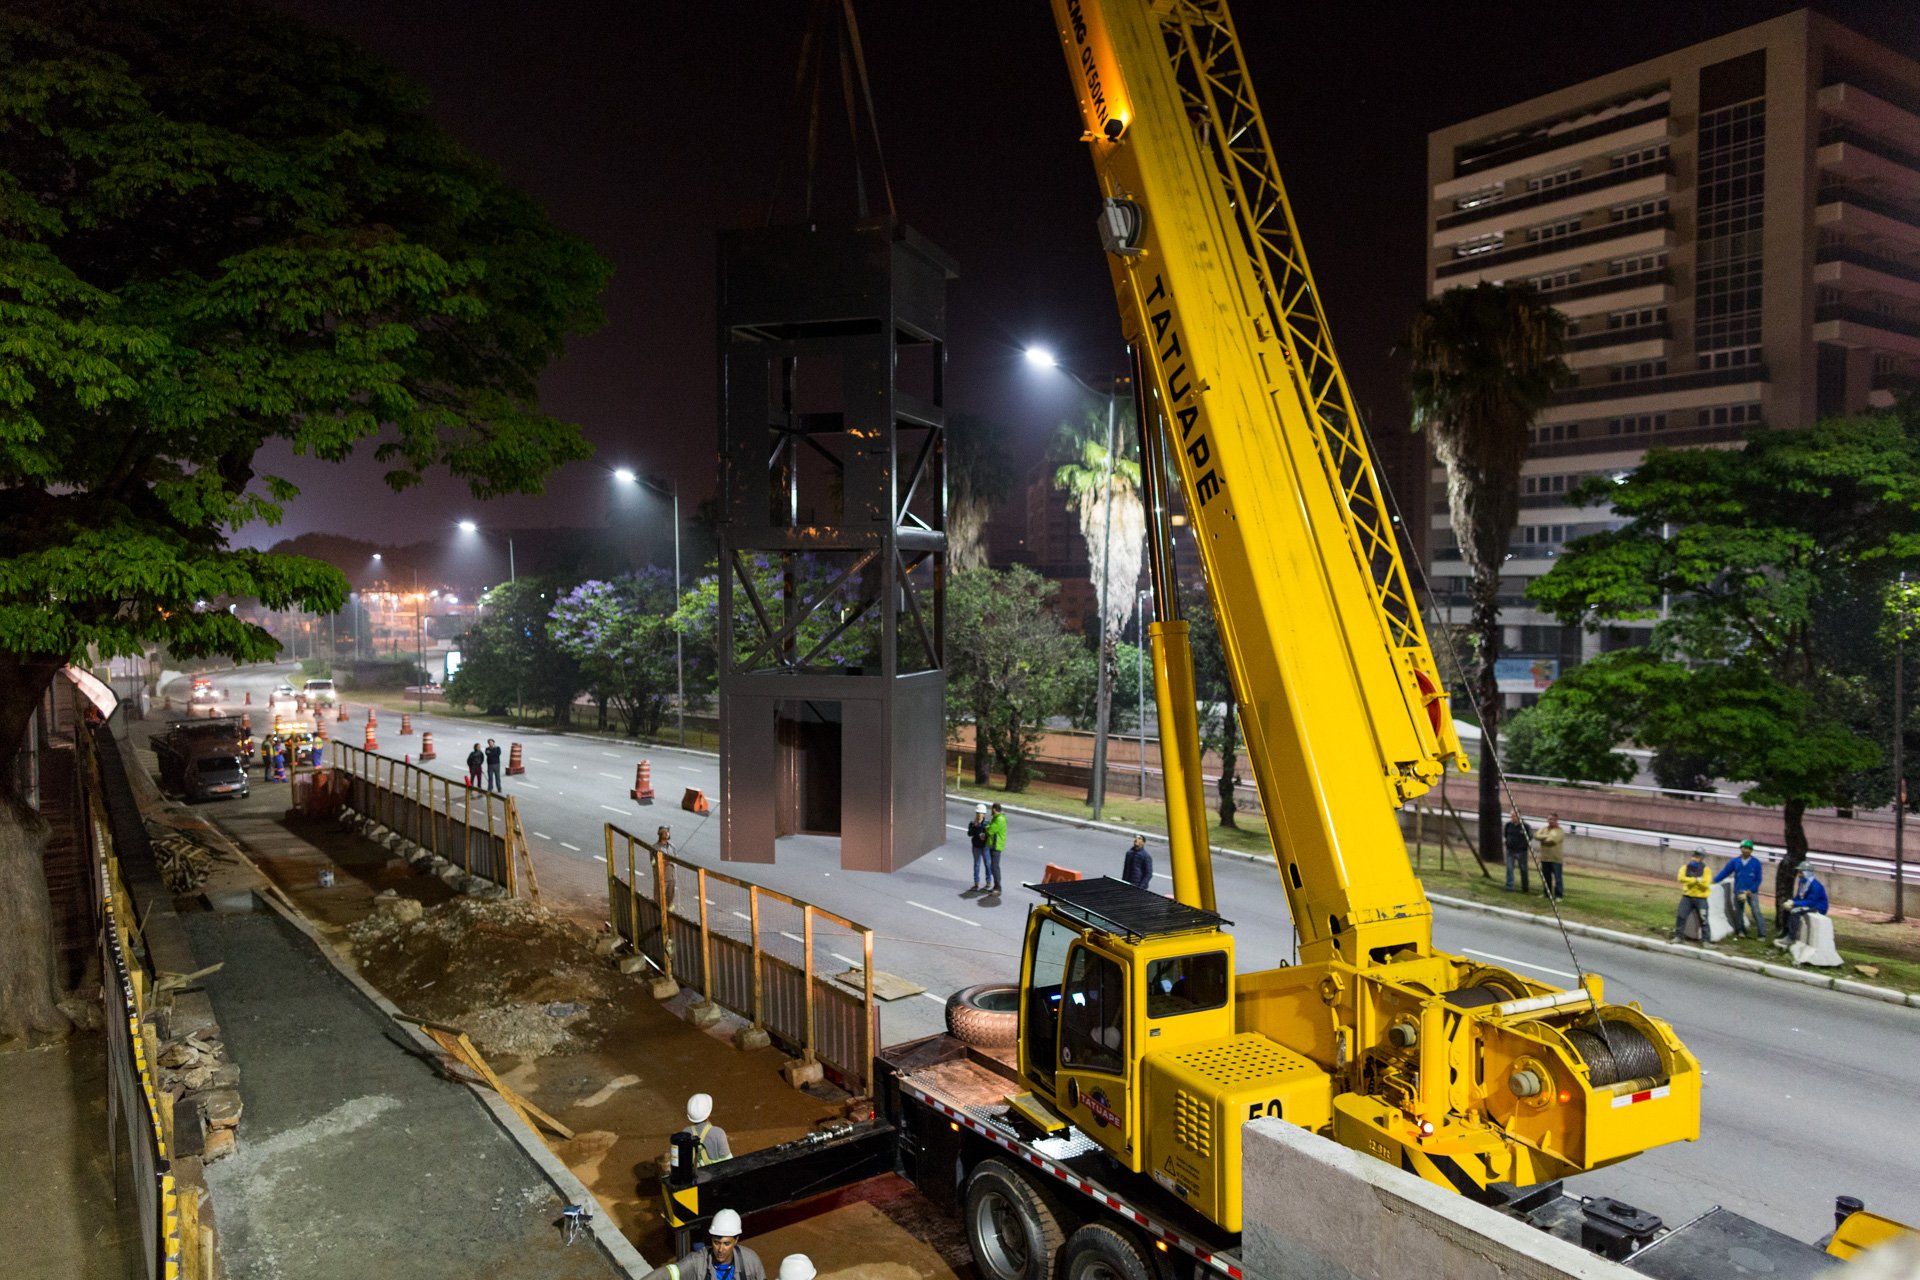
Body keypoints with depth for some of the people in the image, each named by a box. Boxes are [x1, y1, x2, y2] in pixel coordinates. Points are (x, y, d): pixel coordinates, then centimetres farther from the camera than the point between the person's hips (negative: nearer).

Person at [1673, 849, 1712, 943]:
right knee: (1680, 916, 2)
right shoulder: (1685, 867, 4)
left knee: (1703, 920, -1)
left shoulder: (1705, 869, -3)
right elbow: (1681, 878, -14)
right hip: (1687, 897, 3)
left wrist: (1690, 880, -14)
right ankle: (1678, 936, 13)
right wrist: (1697, 880, -18)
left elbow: (1705, 883, -16)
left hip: (1700, 898, -2)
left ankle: (1706, 940, 7)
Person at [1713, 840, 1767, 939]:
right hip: (1738, 892, 2)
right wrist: (1714, 881, -9)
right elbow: (1724, 872, 1)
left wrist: (1751, 890, -10)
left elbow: (1758, 879, 0)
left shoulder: (1756, 862, -2)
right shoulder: (1734, 862, 2)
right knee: (1738, 913, 10)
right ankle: (1740, 931, 23)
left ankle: (1761, 933, -8)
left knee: (1756, 912, -11)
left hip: (1752, 892, -2)